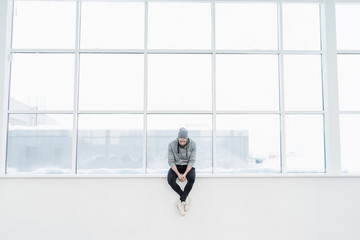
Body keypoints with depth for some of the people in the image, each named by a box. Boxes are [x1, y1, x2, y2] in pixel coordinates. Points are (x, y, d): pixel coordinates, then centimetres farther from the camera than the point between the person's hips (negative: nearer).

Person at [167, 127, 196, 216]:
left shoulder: (192, 144, -17)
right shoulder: (171, 145, -18)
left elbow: (192, 161, -15)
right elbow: (171, 162, -15)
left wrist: (185, 174, -27)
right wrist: (178, 174, -26)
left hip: (188, 166, 0)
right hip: (176, 166, 1)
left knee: (191, 179, -35)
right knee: (170, 180, -32)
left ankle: (181, 202, -22)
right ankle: (186, 199, -13)